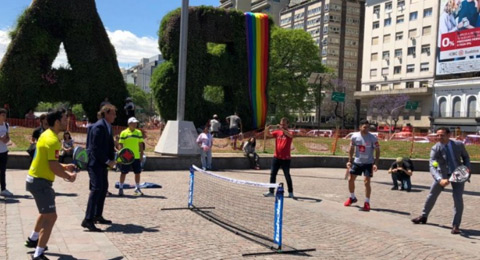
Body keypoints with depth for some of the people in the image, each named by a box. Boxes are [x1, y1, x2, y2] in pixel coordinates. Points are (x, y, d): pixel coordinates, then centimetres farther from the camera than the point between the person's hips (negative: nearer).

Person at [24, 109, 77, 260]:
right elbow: (53, 167, -24)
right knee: (51, 217, -9)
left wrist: (64, 167, 14)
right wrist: (68, 176, -9)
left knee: (46, 212, 28)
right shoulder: (53, 140, -21)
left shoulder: (46, 135, 10)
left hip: (35, 179, 11)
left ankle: (33, 239, 43)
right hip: (40, 182, -11)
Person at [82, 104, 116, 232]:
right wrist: (107, 161, -18)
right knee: (96, 188, -15)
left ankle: (98, 215, 25)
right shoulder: (99, 127, -16)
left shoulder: (108, 127, 14)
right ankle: (88, 220, -16)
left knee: (104, 188, 15)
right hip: (95, 162, -10)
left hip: (102, 163, 10)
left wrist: (111, 159, 1)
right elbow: (95, 148, -21)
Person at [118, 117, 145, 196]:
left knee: (138, 172, 6)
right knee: (123, 173, 4)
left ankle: (137, 189, 18)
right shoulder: (124, 133, -2)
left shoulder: (139, 132, 8)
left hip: (136, 156, 3)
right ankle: (120, 188, 17)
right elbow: (120, 144, -1)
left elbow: (141, 145, 11)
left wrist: (141, 155, 7)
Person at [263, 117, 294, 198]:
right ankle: (271, 192, 7)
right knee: (272, 174, 1)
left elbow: (290, 135, -27)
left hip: (286, 158, -4)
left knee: (287, 176, 5)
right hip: (276, 157, 4)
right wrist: (267, 129, -26)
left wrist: (282, 129, -39)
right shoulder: (277, 132, 7)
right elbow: (269, 134, -5)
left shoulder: (290, 133, -4)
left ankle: (290, 192, 18)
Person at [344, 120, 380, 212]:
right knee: (350, 179, 6)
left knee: (366, 182, -10)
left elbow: (377, 151, -8)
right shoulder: (354, 136, -6)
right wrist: (349, 161, 1)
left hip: (368, 163, -4)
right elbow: (351, 149, 7)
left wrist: (375, 163, -17)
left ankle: (367, 203, 3)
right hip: (357, 162, 4)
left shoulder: (372, 138, -14)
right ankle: (352, 198, 28)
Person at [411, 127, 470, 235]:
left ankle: (456, 225, 2)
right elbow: (432, 167, -28)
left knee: (458, 199, -11)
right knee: (432, 195, 12)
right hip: (442, 175, 1)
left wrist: (467, 168, -11)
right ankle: (423, 216, 35)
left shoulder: (459, 145, -14)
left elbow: (466, 157, 7)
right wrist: (440, 179, -44)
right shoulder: (435, 149, -19)